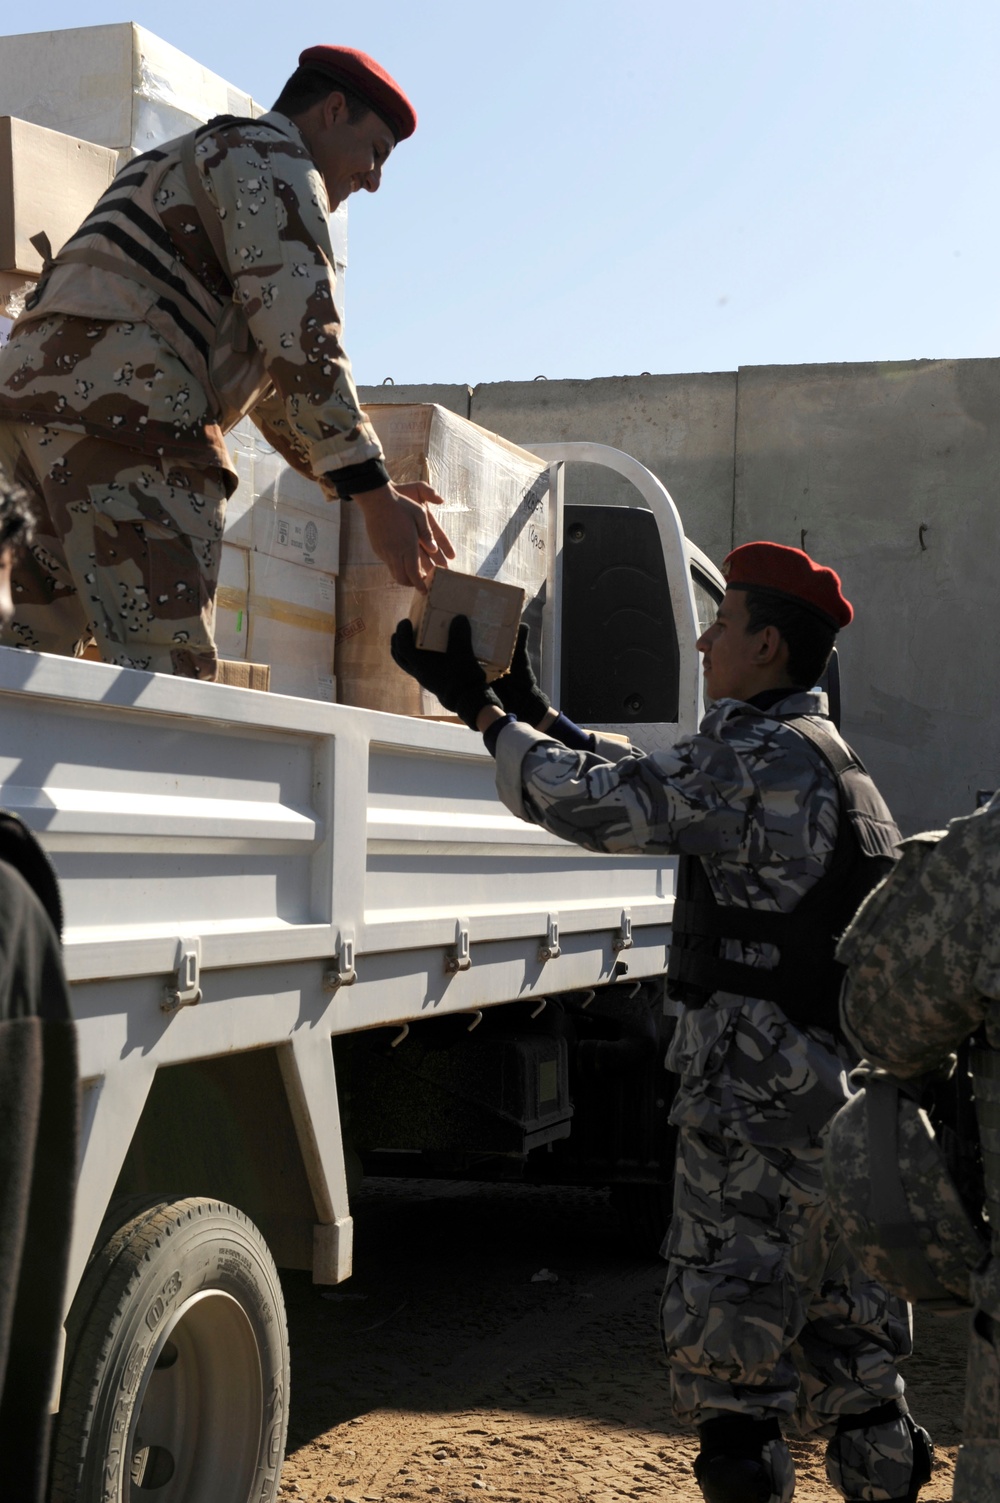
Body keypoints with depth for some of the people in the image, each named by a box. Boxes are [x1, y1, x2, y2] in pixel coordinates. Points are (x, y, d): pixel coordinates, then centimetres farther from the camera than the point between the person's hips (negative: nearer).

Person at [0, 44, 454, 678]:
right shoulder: (275, 161, 4)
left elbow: (267, 377, 34)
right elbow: (300, 339, -11)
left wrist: (364, 486, 28)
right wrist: (374, 494, -12)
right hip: (122, 411, -10)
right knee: (169, 674, -14)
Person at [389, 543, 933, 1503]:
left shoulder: (758, 757, -16)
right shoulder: (822, 756, 17)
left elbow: (600, 803, -17)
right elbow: (647, 784, 21)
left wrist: (481, 707, -7)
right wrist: (531, 709, 20)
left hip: (761, 1091, -10)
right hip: (848, 1085, 10)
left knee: (725, 1331, -2)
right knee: (845, 1327, 18)